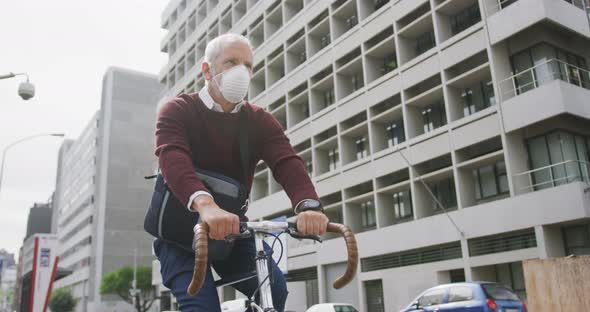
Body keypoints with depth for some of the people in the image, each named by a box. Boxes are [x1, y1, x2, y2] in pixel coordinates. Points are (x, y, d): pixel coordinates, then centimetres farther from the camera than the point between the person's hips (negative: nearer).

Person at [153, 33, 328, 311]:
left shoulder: (260, 122, -2)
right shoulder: (177, 111, -11)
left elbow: (287, 163, -20)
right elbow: (172, 159, -32)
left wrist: (308, 205, -43)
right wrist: (204, 204, -54)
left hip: (230, 231, 3)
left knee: (274, 288, -18)